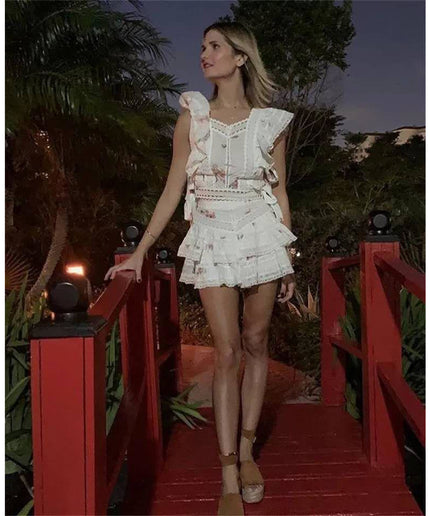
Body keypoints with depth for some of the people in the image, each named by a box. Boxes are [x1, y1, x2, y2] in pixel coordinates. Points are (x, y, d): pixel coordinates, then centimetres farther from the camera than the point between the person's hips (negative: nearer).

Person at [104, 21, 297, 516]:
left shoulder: (271, 122, 2)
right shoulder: (192, 116, 2)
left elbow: (279, 193, 7)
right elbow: (173, 189, 2)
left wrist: (289, 261, 7)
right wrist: (139, 252, -1)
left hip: (261, 236, 1)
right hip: (212, 239, -1)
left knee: (255, 344, 8)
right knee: (227, 353, -4)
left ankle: (246, 450, 25)